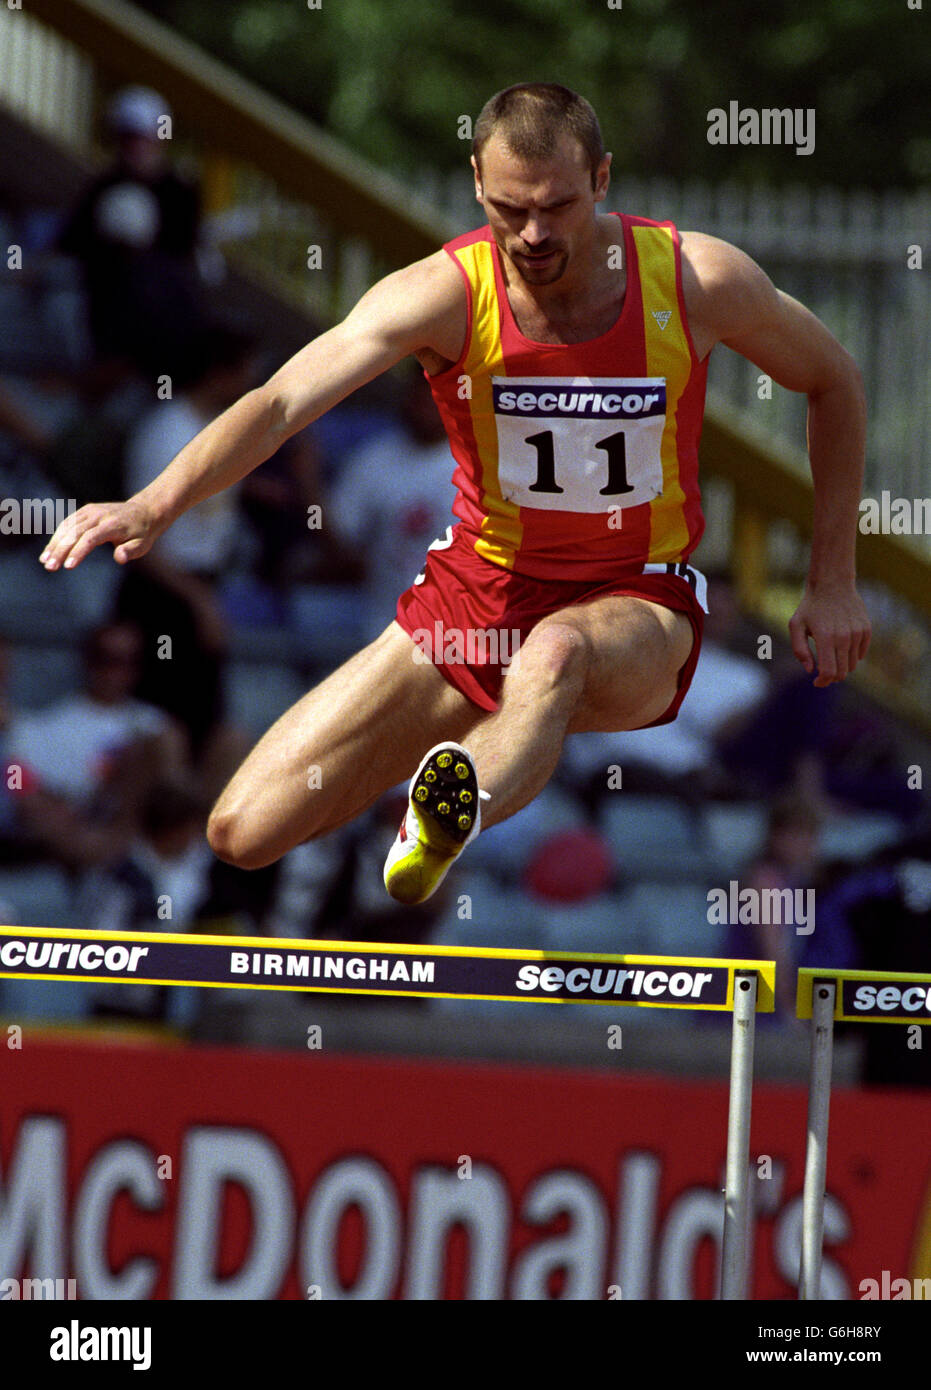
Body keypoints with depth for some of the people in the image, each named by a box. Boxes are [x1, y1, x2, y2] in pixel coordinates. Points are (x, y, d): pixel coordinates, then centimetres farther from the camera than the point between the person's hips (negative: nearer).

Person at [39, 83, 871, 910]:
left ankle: (448, 826, -63)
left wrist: (833, 585, 5)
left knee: (557, 652, -41)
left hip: (637, 604, -2)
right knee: (244, 833, -6)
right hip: (481, 591, 2)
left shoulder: (697, 281, -12)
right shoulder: (446, 295, -16)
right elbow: (285, 401, -30)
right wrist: (155, 505, -47)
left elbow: (834, 382, 7)